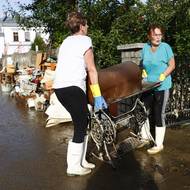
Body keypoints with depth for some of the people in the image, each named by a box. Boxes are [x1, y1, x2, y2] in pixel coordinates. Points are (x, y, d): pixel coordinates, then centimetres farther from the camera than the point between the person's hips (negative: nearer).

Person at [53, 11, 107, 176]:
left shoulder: (66, 41, 21)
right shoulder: (85, 40, -1)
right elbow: (91, 69, -4)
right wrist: (98, 95, -3)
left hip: (59, 87, 8)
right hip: (73, 87, -8)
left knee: (82, 122, 16)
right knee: (81, 126, 2)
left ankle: (81, 161, 23)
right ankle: (74, 167, 9)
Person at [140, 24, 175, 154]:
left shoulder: (165, 47, -8)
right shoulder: (145, 47, 4)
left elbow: (172, 65, -6)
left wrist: (162, 76, -16)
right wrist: (143, 72, 0)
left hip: (161, 86, -5)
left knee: (159, 115, -1)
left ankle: (159, 144, 10)